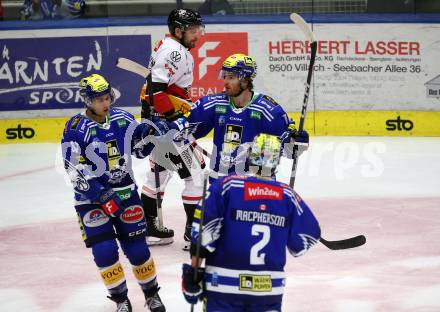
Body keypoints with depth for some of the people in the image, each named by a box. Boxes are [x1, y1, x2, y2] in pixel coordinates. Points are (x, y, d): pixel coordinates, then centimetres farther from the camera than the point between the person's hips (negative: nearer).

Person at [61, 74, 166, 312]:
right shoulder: (77, 128, -15)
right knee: (104, 250, -9)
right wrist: (101, 196, -22)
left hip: (125, 191, 3)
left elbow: (140, 149, 12)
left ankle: (151, 292, 23)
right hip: (91, 197, -3)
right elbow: (75, 171, -17)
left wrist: (149, 134, -10)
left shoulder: (122, 118, -1)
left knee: (137, 247, 4)